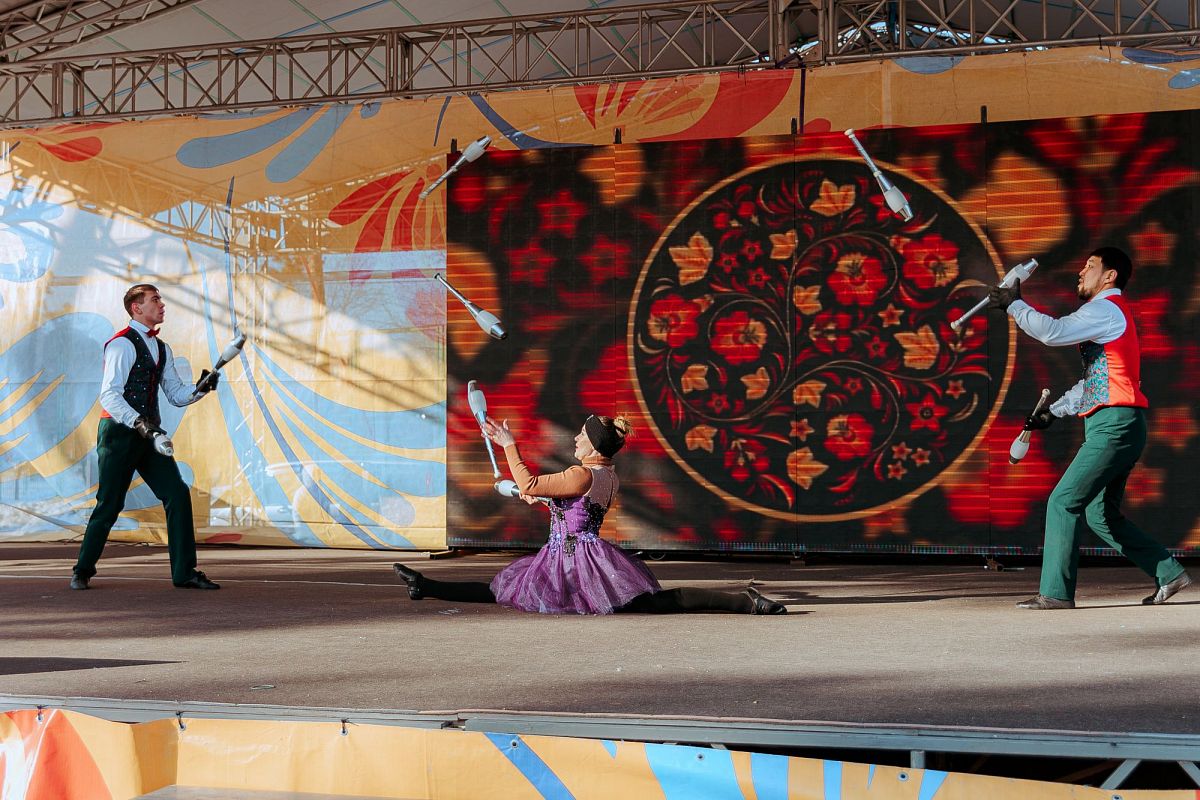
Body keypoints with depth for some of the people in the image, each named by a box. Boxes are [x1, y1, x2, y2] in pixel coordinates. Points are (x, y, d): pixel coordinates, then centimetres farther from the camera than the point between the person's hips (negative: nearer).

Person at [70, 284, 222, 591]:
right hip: (119, 431, -7)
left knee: (178, 494, -4)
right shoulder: (122, 344, -11)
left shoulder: (161, 348, 16)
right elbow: (109, 395, -20)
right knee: (109, 504, -2)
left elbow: (176, 394, 16)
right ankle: (82, 571, 17)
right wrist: (138, 422, -32)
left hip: (148, 433, 7)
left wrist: (200, 388, -5)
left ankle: (184, 572, -1)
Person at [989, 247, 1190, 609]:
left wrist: (1013, 304, -9)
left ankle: (1056, 592, -11)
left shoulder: (1106, 310, -8)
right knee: (1101, 515, 12)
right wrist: (1054, 411, 21)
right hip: (1113, 426, 10)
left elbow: (1052, 332, -21)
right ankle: (1169, 574, 14)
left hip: (1114, 424, -10)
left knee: (1064, 502, -11)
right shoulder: (1111, 314, 25)